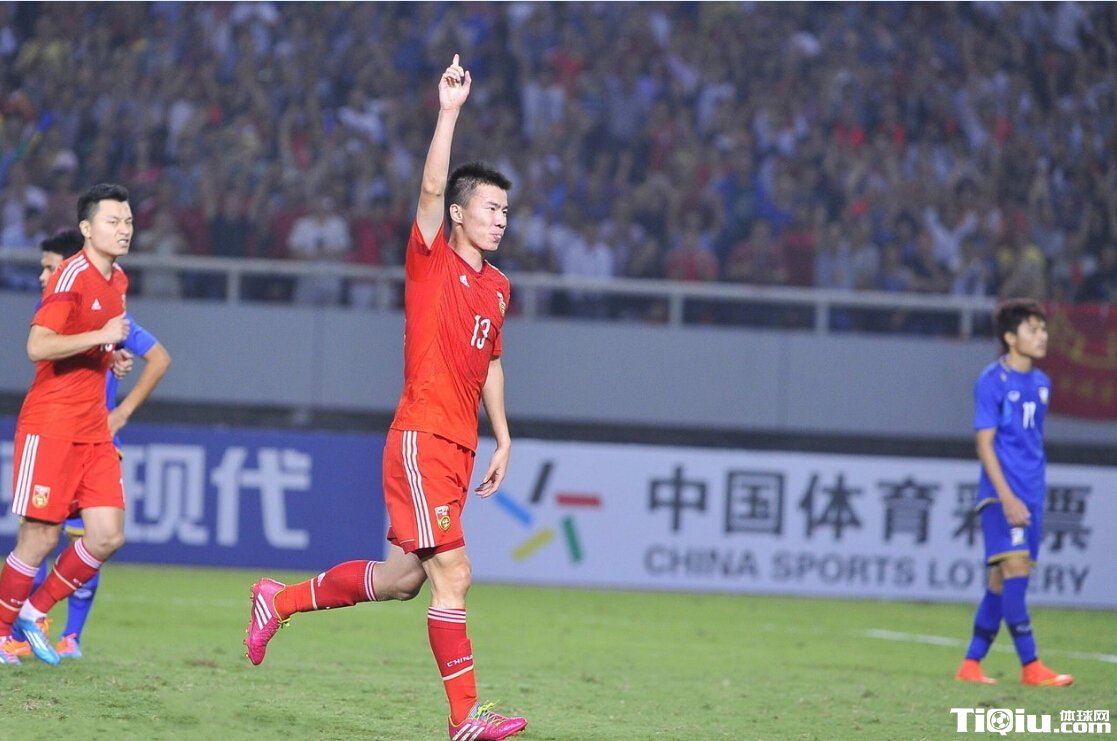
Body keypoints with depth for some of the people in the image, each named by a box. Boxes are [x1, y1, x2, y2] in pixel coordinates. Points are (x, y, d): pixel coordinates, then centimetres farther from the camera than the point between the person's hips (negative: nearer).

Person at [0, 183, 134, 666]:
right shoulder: (72, 277, -13)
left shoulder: (118, 281, 14)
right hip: (50, 424, -8)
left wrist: (115, 355, 13)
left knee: (107, 537, -2)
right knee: (40, 537, -6)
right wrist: (101, 336, -27)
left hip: (93, 428, 8)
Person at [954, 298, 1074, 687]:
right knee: (1015, 568, -15)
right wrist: (1007, 497, -18)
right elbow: (985, 443, -11)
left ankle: (971, 664, 13)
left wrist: (1035, 495, 17)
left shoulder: (1041, 383, 13)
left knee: (1003, 580, 7)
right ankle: (1031, 666, -15)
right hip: (1002, 495, -7)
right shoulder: (992, 382, -8)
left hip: (1030, 497, 7)